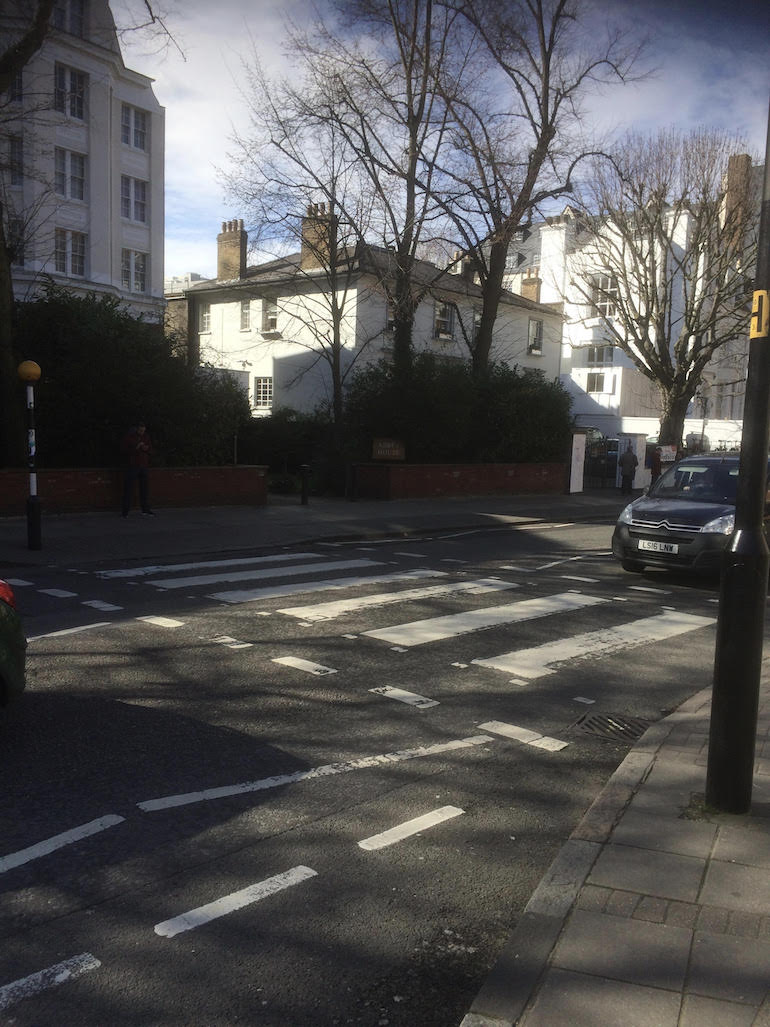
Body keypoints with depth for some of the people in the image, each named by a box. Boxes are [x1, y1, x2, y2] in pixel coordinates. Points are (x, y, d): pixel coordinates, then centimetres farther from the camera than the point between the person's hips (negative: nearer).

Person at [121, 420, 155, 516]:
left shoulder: (146, 436, 10)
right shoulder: (129, 436, -4)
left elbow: (151, 449, 14)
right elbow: (123, 449, -8)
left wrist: (147, 449, -9)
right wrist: (135, 448, -20)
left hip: (144, 465, 4)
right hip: (132, 465, -4)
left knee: (145, 487, 5)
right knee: (128, 488, -4)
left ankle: (145, 509, 12)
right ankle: (125, 511, 1)